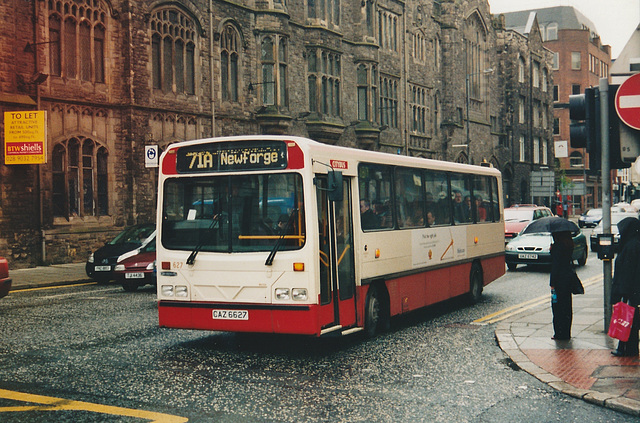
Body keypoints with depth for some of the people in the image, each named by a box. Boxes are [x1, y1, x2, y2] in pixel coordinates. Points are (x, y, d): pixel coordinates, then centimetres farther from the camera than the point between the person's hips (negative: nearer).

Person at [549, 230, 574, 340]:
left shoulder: (558, 246, -17)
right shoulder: (569, 244, 8)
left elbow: (555, 265, -17)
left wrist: (552, 283, -13)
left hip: (560, 278, -9)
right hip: (569, 276, 9)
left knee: (558, 306, -1)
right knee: (567, 305, 14)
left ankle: (560, 334, 2)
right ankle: (567, 333, 22)